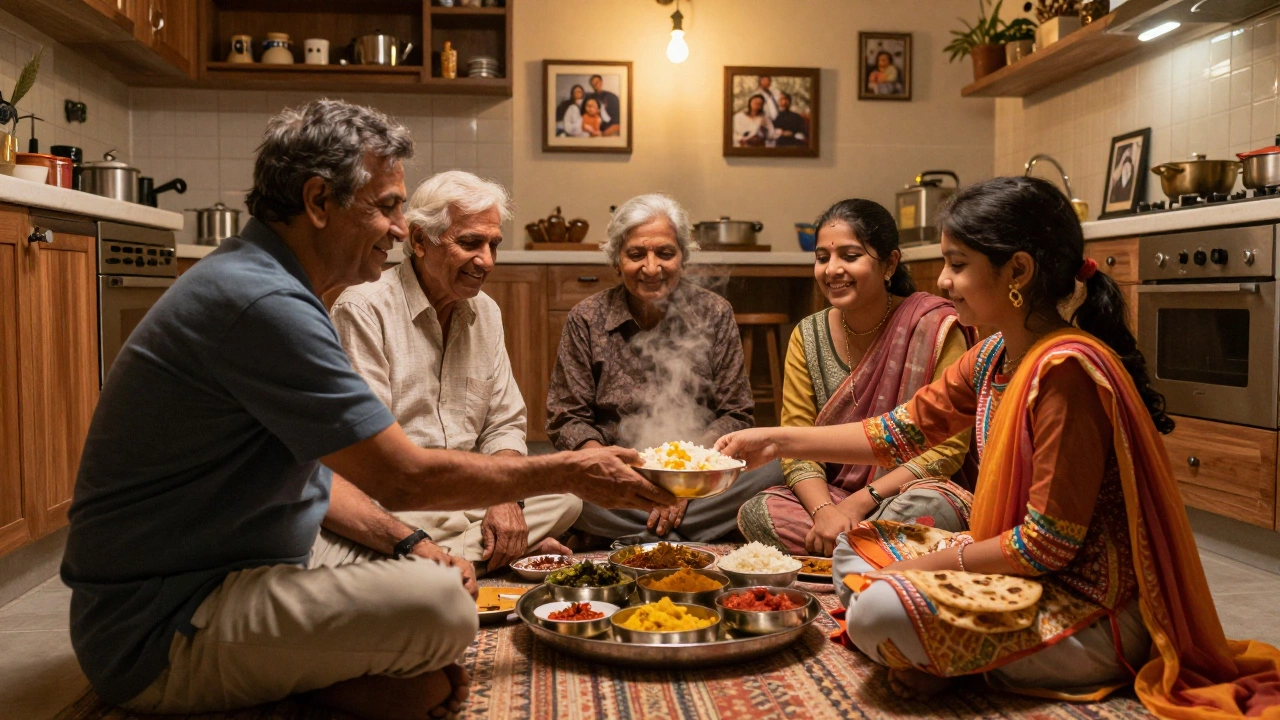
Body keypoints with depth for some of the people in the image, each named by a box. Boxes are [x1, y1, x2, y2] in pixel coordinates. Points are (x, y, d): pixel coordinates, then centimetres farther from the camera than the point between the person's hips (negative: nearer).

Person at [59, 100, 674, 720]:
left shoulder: (263, 281, 10)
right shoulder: (263, 303, -25)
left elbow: (306, 469, 12)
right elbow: (404, 478, -21)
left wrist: (408, 542, -3)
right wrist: (569, 472, -10)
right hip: (159, 627, -10)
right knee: (438, 604, -26)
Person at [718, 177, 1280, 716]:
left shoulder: (1066, 369, -25)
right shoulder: (991, 359, 3)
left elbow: (1048, 545, -24)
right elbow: (901, 431, 8)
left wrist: (935, 561, -12)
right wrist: (777, 440, 5)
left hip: (1092, 614, -9)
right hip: (1029, 568, 10)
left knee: (878, 613, -26)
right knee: (858, 548, 13)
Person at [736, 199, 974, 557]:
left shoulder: (934, 327, -10)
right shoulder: (807, 337, 2)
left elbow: (949, 446, -12)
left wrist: (862, 501, -18)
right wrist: (824, 510, -21)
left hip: (916, 490, -3)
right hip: (834, 496, 3)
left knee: (926, 507, -37)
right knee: (755, 513, -24)